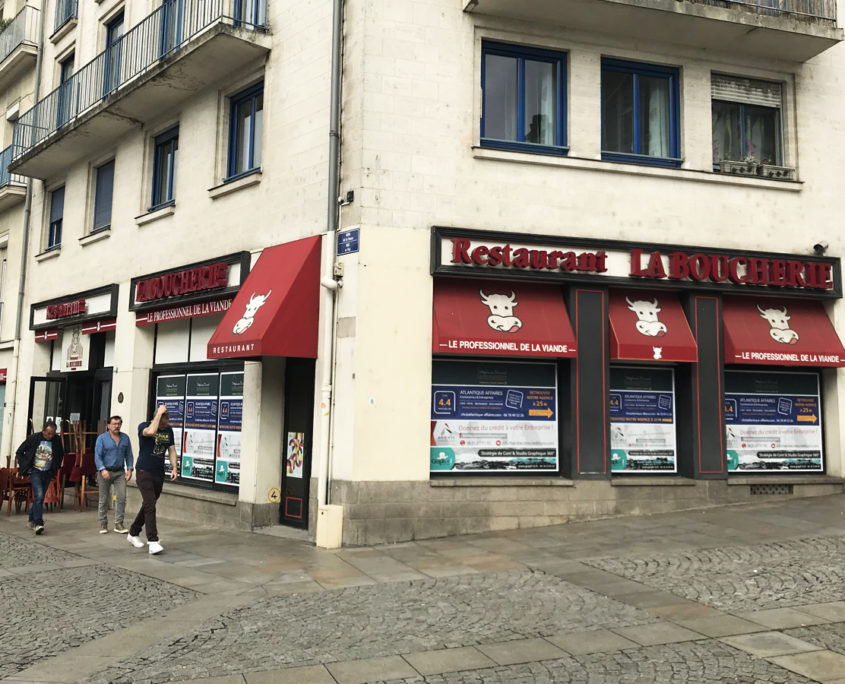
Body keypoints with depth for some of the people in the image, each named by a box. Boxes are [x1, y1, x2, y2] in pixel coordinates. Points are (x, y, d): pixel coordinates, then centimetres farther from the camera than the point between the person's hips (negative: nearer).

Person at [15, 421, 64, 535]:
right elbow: (19, 452, 1)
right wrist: (24, 468, -5)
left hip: (48, 473, 3)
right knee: (39, 496, -17)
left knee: (40, 498, 11)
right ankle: (38, 523, -18)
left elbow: (61, 455, 15)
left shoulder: (57, 440, -4)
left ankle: (32, 520, 28)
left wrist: (56, 468, 7)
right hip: (35, 472, -3)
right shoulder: (33, 438, -10)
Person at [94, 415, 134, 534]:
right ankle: (103, 524, 18)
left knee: (122, 497, -8)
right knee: (104, 499, 6)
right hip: (105, 472, -2)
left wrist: (129, 469, 0)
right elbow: (97, 456, -8)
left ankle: (118, 523, -1)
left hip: (120, 472, 2)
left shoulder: (125, 438, 8)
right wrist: (102, 469, -20)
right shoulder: (102, 438, -2)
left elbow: (128, 454, 10)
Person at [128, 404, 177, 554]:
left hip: (159, 474, 6)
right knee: (150, 505, -16)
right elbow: (151, 431, -33)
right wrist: (159, 413, -24)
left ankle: (133, 534, 34)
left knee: (148, 506, 16)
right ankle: (153, 541, -19)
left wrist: (174, 468, 1)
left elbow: (171, 450, 12)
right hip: (144, 472, -6)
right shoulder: (143, 427, -9)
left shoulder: (169, 430, 7)